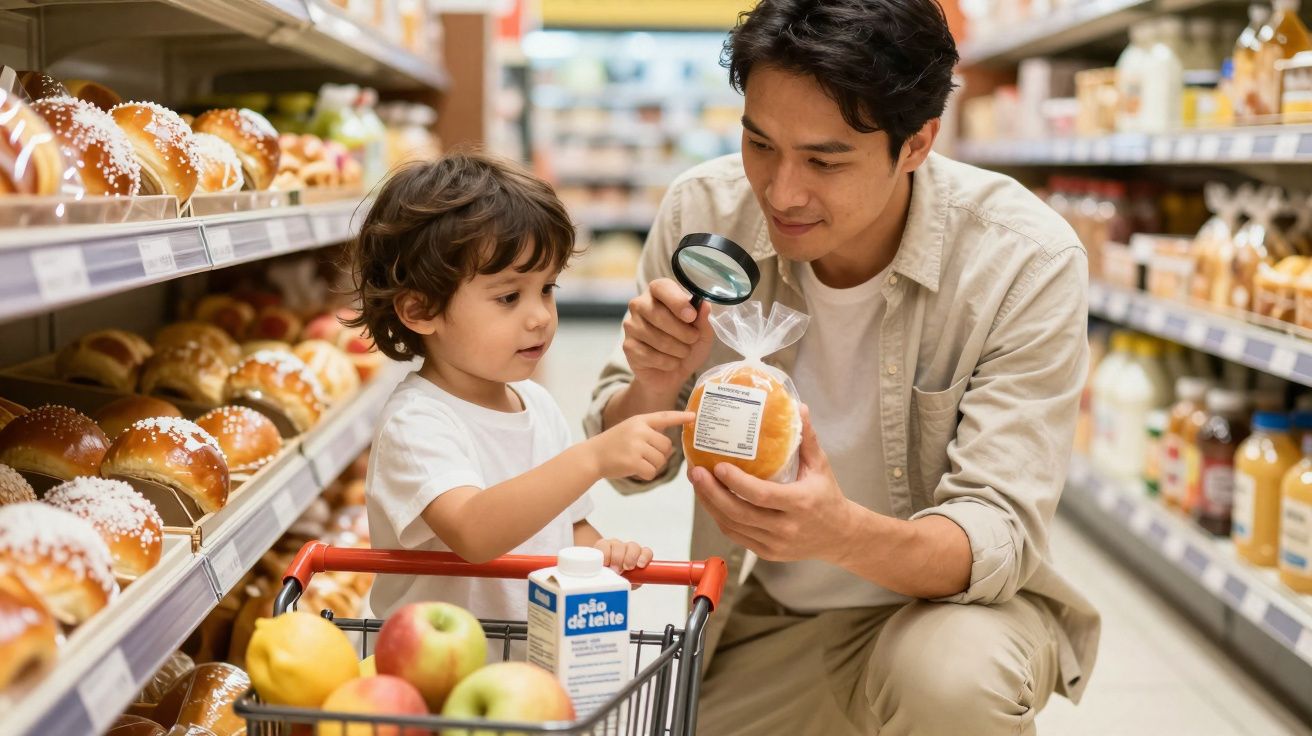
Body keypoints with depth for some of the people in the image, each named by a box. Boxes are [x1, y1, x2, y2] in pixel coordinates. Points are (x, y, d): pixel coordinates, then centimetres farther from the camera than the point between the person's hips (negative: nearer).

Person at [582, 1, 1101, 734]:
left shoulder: (1028, 262, -23)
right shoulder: (702, 211, -14)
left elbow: (998, 535, -24)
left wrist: (843, 534, -45)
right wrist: (655, 389, -27)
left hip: (951, 600, -3)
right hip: (758, 618, 4)